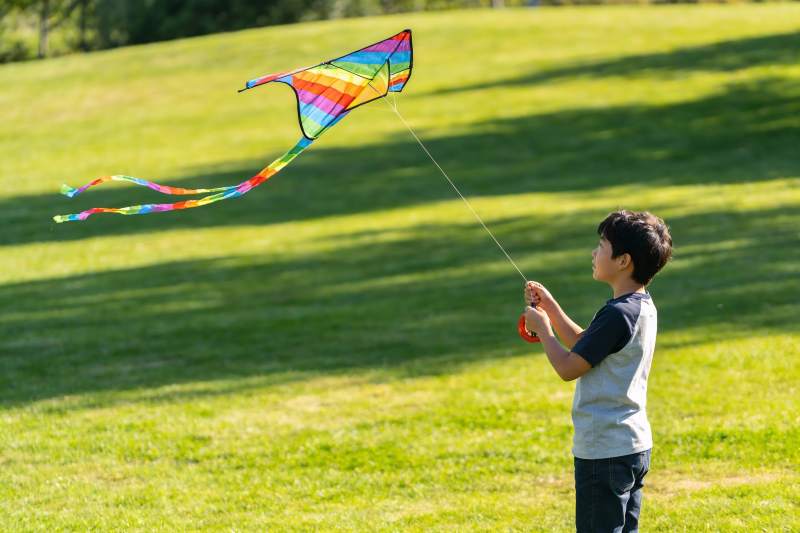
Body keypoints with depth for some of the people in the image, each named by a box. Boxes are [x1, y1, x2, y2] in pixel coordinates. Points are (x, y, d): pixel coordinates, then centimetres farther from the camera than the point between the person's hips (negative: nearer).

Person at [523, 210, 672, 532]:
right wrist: (550, 306, 14)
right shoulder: (642, 307, 9)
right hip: (635, 445, 10)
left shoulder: (617, 315, -22)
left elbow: (568, 368, -18)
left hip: (604, 451, -10)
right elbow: (583, 345, 20)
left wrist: (541, 327, -3)